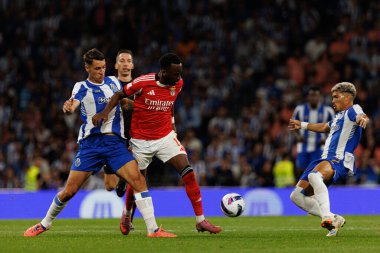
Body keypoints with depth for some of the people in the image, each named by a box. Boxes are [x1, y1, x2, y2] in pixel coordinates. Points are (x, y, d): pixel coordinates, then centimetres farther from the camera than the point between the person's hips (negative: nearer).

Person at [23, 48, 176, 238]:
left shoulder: (113, 82, 13)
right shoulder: (82, 87, -1)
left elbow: (124, 103, 30)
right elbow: (74, 104, -23)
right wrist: (68, 108, -47)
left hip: (115, 142, 3)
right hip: (90, 143, -3)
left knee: (138, 181, -15)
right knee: (69, 191, -2)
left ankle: (153, 229, -13)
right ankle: (45, 224, 21)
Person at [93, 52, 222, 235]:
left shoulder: (177, 84, -3)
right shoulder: (143, 82, -17)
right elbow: (119, 95, -5)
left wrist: (172, 125, 11)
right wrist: (104, 112, -18)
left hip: (166, 137, 3)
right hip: (141, 141, -3)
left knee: (188, 173, -13)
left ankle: (201, 221, -8)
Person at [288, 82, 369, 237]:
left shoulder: (352, 110, -3)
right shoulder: (339, 116, 26)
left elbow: (360, 116, -28)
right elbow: (325, 127, 46)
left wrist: (362, 118, -53)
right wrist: (302, 125, 57)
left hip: (340, 160, -10)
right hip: (326, 160, 10)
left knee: (314, 175, -41)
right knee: (297, 196, 3)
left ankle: (327, 217, -48)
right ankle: (334, 219, -2)